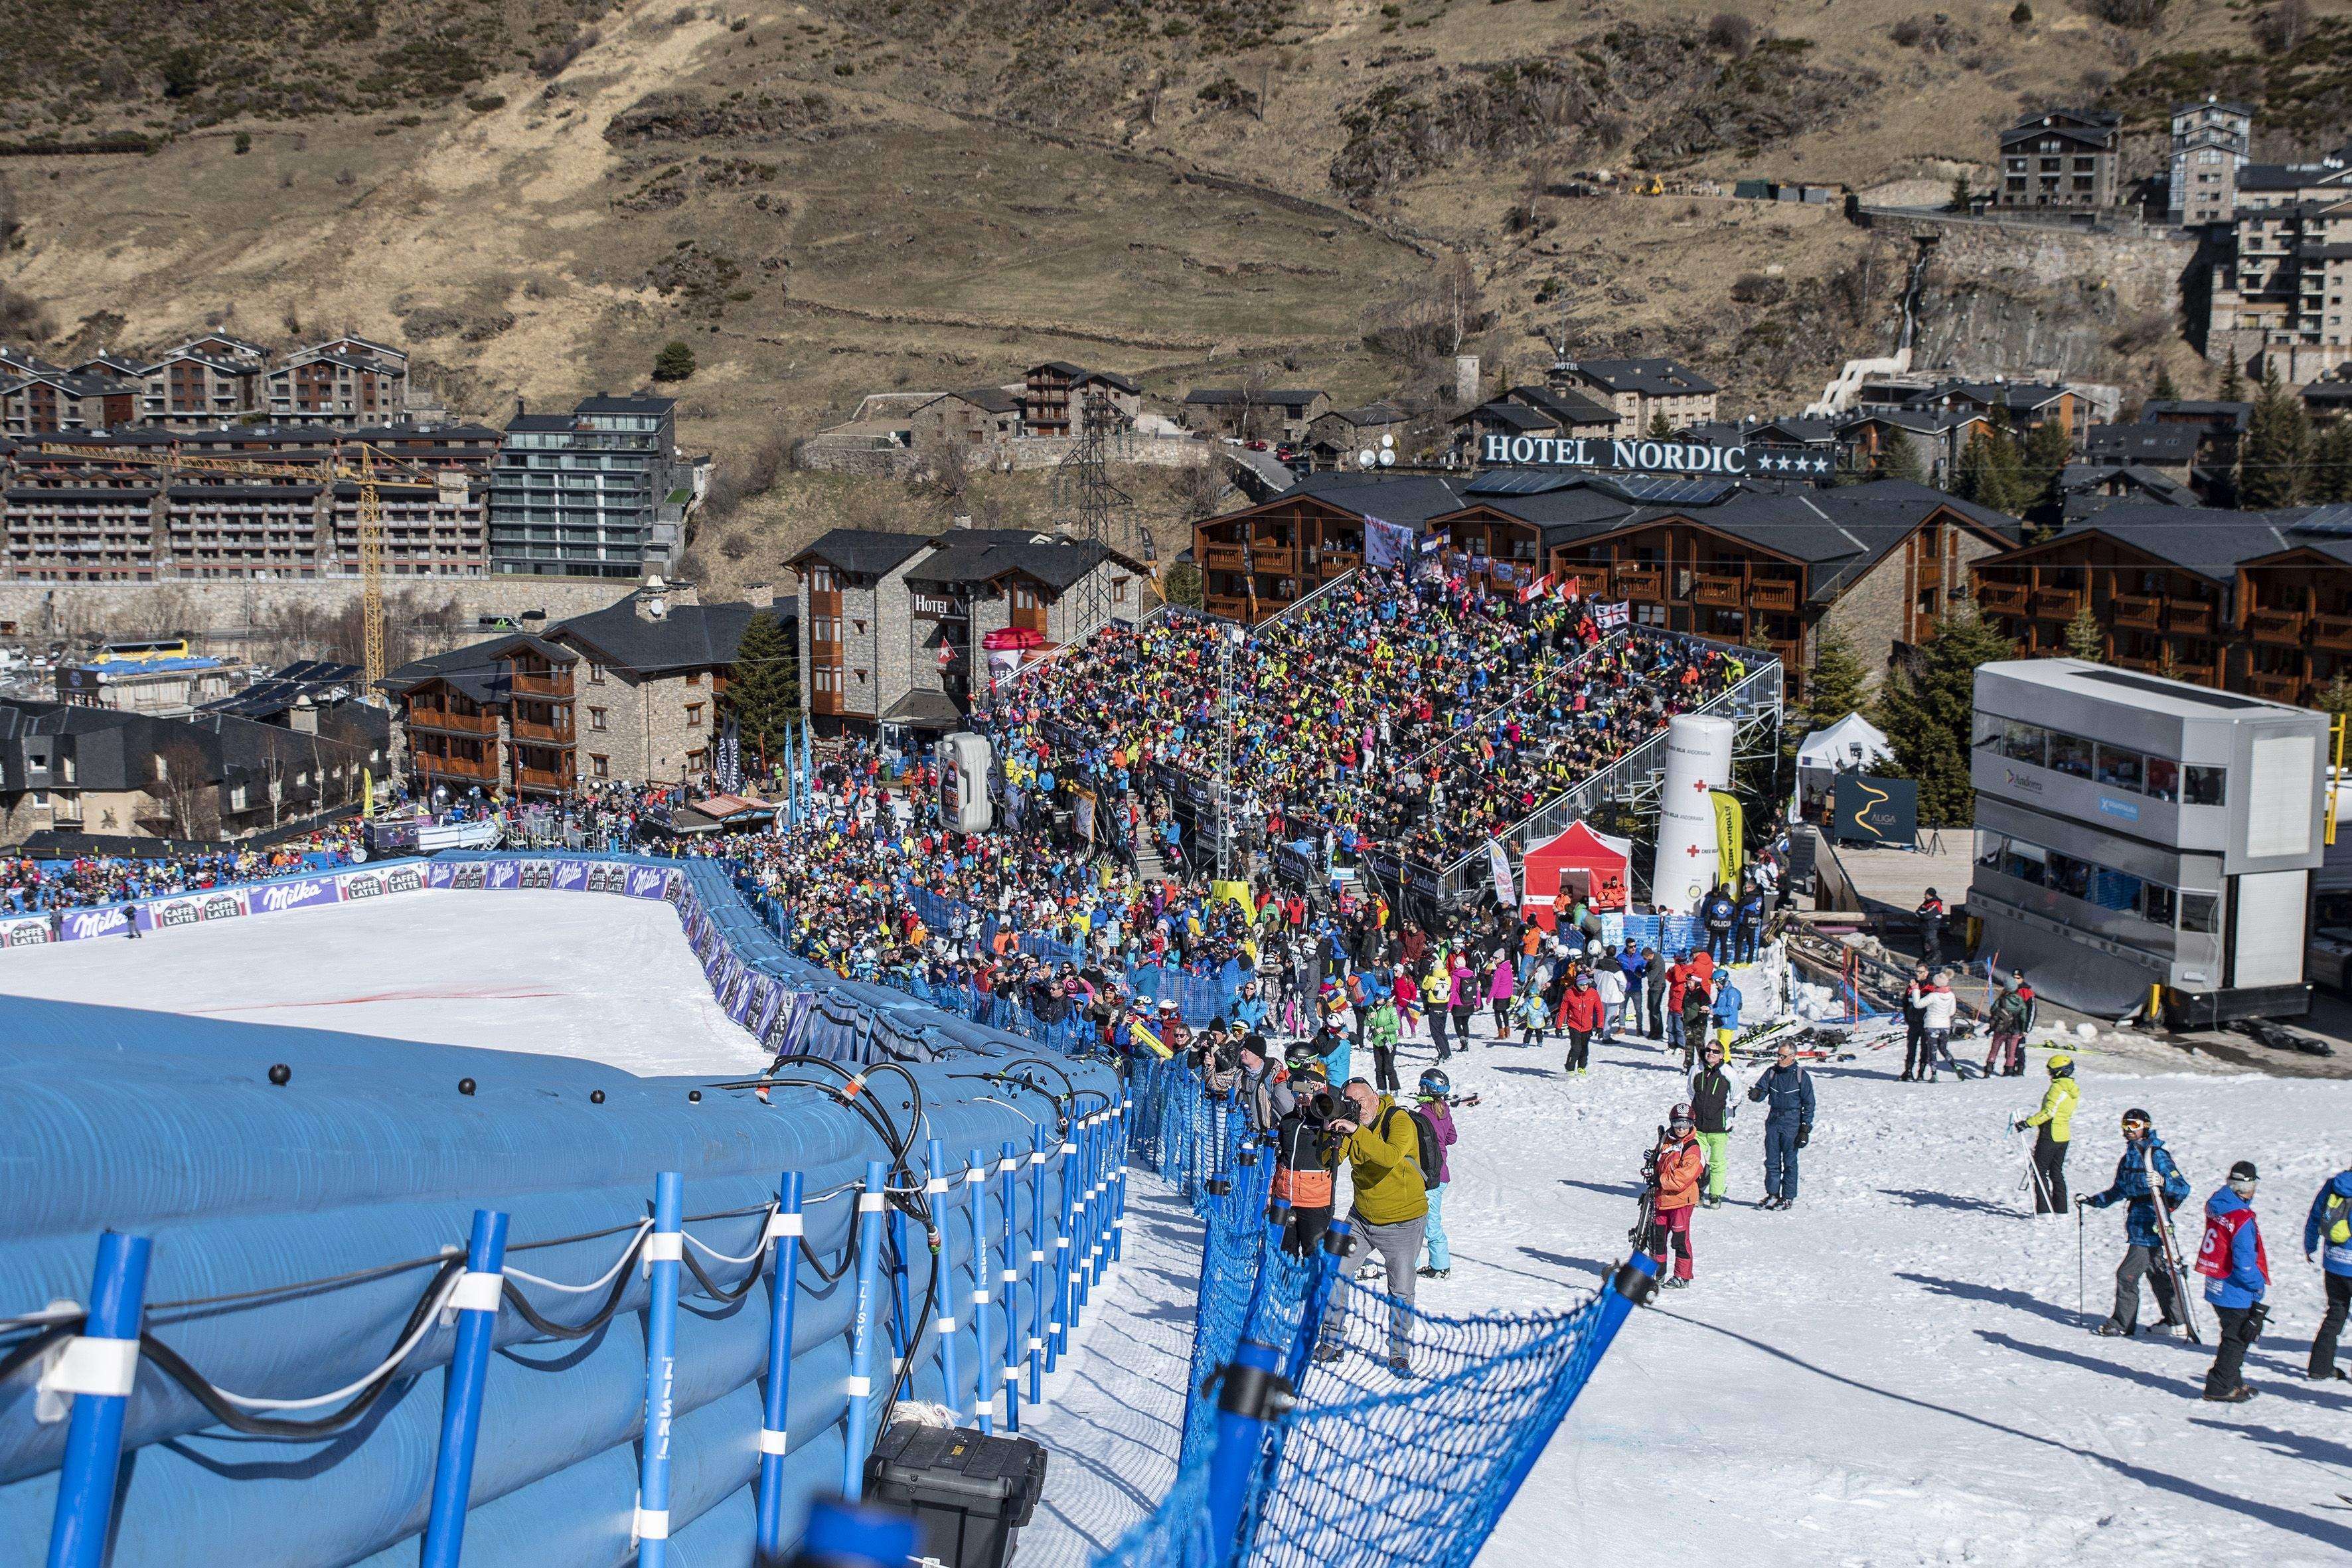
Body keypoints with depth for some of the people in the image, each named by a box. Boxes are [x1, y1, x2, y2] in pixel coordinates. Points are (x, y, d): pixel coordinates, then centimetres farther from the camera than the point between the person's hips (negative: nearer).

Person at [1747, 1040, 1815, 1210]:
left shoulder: (1801, 1076, -3)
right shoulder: (1772, 1072, 6)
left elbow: (1808, 1105, -1)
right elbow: (1761, 1089, -1)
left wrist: (1805, 1130, -5)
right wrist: (1756, 1094, -26)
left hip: (1791, 1122, -4)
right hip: (1773, 1120, 4)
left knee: (1789, 1162, 1)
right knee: (1772, 1161, 6)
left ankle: (1788, 1198, 8)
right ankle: (1772, 1195, 13)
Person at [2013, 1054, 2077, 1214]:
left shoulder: (2057, 1087, -18)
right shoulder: (2073, 1089, 9)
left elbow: (2049, 1112, -24)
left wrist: (2027, 1123, -22)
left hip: (2050, 1134, -8)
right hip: (2065, 1135, 8)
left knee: (2040, 1171, -1)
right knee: (2057, 1172, 16)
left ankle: (2044, 1209, -5)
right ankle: (2061, 1209, 17)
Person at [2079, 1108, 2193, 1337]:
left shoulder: (2157, 1156, -12)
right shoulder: (2128, 1157, 13)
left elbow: (2183, 1188, -17)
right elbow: (2118, 1191, 23)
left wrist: (2163, 1182, -36)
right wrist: (2092, 1200, 15)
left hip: (2149, 1226, -9)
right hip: (2136, 1224, 9)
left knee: (2127, 1274, -6)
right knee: (2158, 1273, 16)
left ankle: (2123, 1324, 4)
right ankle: (2176, 1319, 26)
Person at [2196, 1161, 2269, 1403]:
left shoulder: (2216, 1205, 0)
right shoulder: (2242, 1220, -24)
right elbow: (2244, 1263, -24)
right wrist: (2260, 1286, -10)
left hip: (2215, 1289, 8)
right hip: (2236, 1292, -8)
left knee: (2234, 1337, 22)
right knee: (2237, 1339, 6)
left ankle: (2232, 1382, 34)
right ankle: (2219, 1388, 12)